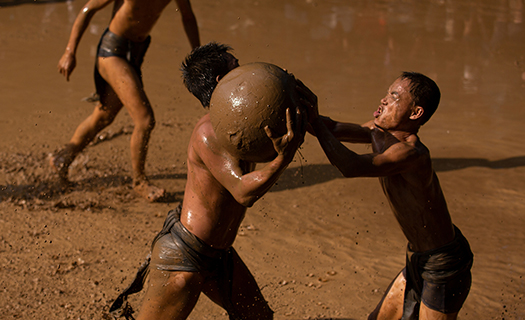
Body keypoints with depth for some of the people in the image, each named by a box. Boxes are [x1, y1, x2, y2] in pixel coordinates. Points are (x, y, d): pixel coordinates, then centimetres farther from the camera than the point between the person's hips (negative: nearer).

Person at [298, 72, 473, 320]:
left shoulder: (412, 154, -32)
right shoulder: (382, 132, -3)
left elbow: (351, 167, -43)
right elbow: (333, 129, -4)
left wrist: (315, 120, -37)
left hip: (444, 268, -9)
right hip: (420, 261, 9)